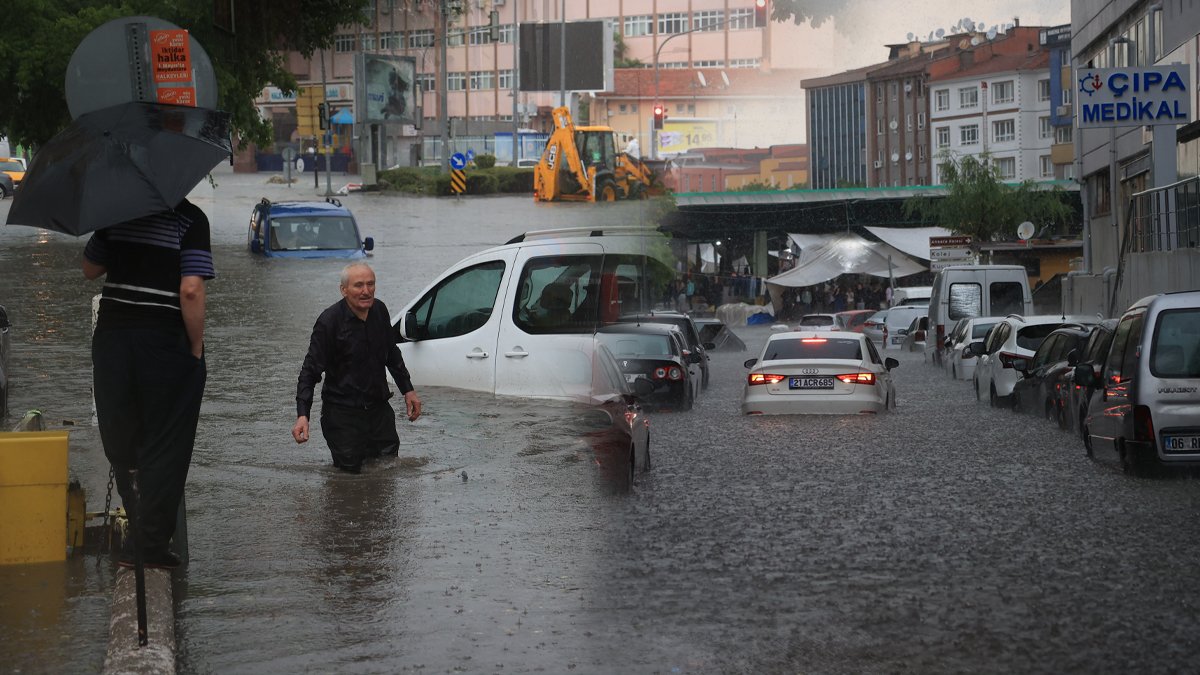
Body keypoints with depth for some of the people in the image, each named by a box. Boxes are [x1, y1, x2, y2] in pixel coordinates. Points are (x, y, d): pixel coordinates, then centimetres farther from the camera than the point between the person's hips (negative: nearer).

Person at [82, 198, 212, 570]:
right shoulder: (190, 219, -9)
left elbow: (90, 269, 14)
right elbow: (191, 290, -17)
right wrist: (197, 350, -9)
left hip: (111, 339, 4)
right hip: (166, 342, -4)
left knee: (119, 442, 16)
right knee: (163, 449, 4)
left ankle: (124, 537, 20)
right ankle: (151, 545, 4)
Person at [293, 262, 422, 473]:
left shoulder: (380, 311, 1)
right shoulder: (329, 321, -17)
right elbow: (310, 371, -17)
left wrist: (408, 390, 18)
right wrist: (302, 415, -27)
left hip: (378, 407, 6)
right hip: (343, 412, -6)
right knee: (351, 470, -5)